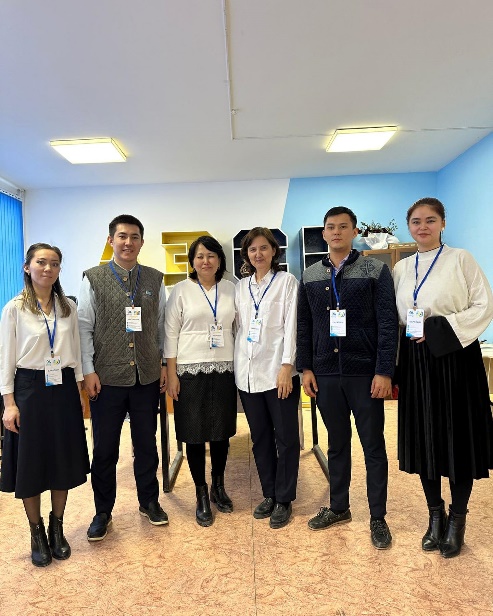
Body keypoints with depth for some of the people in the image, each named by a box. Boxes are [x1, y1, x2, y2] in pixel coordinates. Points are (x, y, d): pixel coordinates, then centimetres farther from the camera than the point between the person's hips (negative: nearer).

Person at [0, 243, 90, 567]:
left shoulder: (69, 307, 5)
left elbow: (76, 352, 8)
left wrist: (79, 391, 6)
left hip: (64, 389, 3)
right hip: (29, 389, -3)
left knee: (64, 460, 10)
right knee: (31, 463, 7)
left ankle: (57, 529, 29)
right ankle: (37, 534, 27)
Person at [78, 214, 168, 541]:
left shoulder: (155, 279, 4)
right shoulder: (93, 278, -2)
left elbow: (162, 325, 7)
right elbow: (84, 327, -2)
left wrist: (164, 363, 5)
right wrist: (89, 371, -7)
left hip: (147, 377, 2)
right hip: (107, 378, -2)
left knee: (147, 443, 15)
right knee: (105, 448, 11)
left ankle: (149, 502, 35)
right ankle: (103, 512, 30)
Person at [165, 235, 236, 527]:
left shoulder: (231, 289, 6)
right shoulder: (181, 290, -1)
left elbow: (238, 329, 10)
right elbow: (171, 333, -2)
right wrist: (172, 374, -7)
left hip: (224, 370, 3)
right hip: (190, 371, -2)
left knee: (222, 431, 12)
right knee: (195, 435, 5)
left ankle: (219, 486, 34)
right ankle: (202, 494, 23)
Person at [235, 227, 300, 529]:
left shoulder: (287, 281, 0)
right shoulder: (241, 287, 13)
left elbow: (292, 325, -7)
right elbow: (239, 327, 13)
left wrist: (287, 366, -15)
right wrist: (237, 365, 7)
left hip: (278, 371, -4)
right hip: (248, 373, 5)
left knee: (286, 438, 5)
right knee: (260, 438, 13)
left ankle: (284, 500, 19)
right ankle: (269, 495, 28)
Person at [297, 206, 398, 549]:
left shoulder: (375, 271, -2)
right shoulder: (310, 276, 8)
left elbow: (388, 324, -6)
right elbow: (304, 326, 9)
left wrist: (384, 371, -12)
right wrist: (306, 367, 4)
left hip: (365, 373, -3)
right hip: (326, 374, 3)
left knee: (373, 445, 7)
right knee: (337, 443, 15)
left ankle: (378, 517, 23)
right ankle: (339, 507, 32)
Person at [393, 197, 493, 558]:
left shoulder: (460, 259, -1)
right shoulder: (401, 269, 10)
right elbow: (395, 318, 11)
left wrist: (440, 329, -17)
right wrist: (393, 370, 4)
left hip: (455, 359, -3)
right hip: (416, 361, 4)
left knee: (459, 437, 4)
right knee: (423, 437, 8)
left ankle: (457, 520, 23)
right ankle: (436, 515, 27)